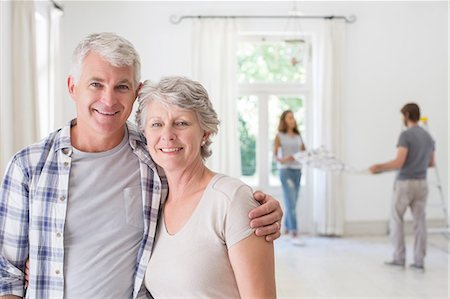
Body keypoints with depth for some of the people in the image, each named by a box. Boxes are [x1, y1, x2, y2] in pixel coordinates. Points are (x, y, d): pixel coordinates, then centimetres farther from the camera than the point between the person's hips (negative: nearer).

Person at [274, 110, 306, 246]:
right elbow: (274, 155, -5)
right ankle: (294, 235, -15)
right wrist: (282, 160, -25)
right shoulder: (279, 136, 1)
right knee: (291, 203, -12)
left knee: (293, 202, 8)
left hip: (298, 170, 5)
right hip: (285, 170, -5)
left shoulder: (298, 136, 15)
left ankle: (287, 229, 21)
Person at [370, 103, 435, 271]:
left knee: (396, 219, 6)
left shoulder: (406, 135, -12)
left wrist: (379, 167, -7)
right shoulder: (428, 137, 10)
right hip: (421, 183, 6)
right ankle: (419, 261, 5)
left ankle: (399, 258, 7)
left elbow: (399, 162, -18)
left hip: (404, 183, -6)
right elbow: (431, 163, 19)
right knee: (419, 221, 5)